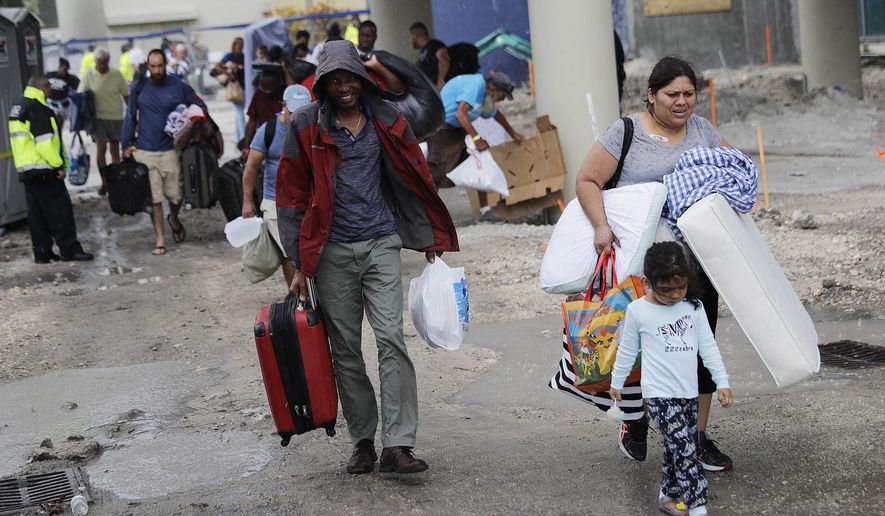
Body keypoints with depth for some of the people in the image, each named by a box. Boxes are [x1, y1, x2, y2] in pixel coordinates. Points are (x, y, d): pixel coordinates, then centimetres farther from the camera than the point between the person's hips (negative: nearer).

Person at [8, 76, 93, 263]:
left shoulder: (17, 109, 16)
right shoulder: (38, 109, -15)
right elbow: (45, 143, -21)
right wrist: (59, 165, -13)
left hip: (25, 170, 9)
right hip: (44, 170, -9)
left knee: (36, 212, 11)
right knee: (60, 209, -4)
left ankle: (42, 252, 13)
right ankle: (69, 249, -3)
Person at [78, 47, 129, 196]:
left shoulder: (116, 75, 0)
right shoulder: (89, 76, -3)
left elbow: (126, 95, 8)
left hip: (116, 117, 2)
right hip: (98, 117, -1)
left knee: (115, 150, 8)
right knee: (101, 147, -11)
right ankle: (104, 182, -4)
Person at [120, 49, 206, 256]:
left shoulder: (179, 88, 0)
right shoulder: (138, 88, 4)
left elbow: (201, 108, 10)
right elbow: (130, 117, 11)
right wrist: (127, 144, 6)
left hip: (170, 150, 0)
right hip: (144, 152, 0)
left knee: (176, 195, 4)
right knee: (154, 198, 0)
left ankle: (174, 218, 38)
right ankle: (160, 240, 9)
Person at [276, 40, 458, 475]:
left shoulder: (385, 120, 5)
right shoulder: (306, 125, 0)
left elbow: (414, 178, 13)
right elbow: (293, 195, 3)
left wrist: (430, 238, 14)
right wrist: (300, 265, 1)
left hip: (381, 244, 1)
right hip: (332, 251, 0)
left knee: (391, 338, -11)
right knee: (346, 350, 6)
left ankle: (397, 445, -12)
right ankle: (363, 442, 17)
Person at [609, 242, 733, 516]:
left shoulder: (693, 307, 3)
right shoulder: (637, 311, -7)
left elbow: (708, 347, 8)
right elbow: (627, 351, 6)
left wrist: (722, 382, 5)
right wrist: (616, 382, 14)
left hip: (689, 393, 5)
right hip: (660, 395, -5)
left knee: (677, 449, 10)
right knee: (685, 450, -13)